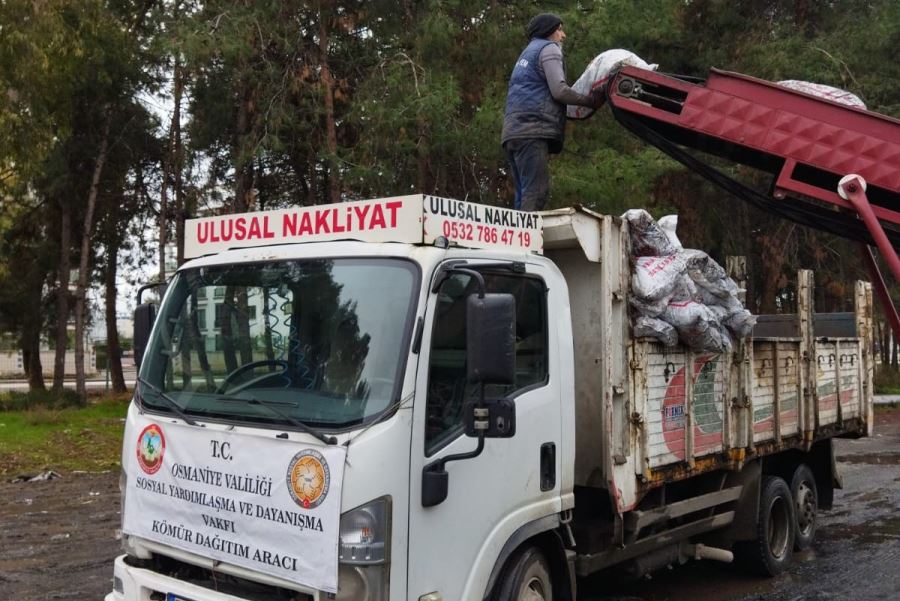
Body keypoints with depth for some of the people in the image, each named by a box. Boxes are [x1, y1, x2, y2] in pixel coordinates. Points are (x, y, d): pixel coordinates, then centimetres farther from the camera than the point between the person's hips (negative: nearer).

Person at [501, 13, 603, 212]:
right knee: (536, 192, -17)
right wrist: (591, 100, 2)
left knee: (525, 195, 4)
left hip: (513, 132, 9)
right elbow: (559, 90, -7)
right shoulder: (548, 48, 5)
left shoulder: (527, 53, 33)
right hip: (532, 129, -9)